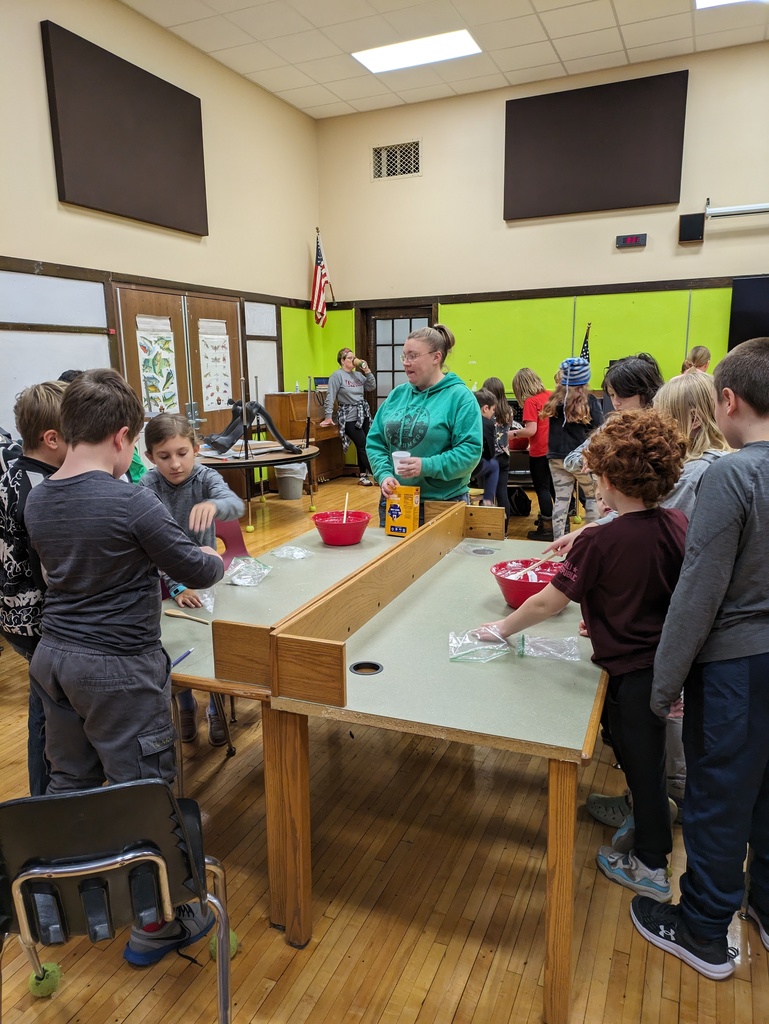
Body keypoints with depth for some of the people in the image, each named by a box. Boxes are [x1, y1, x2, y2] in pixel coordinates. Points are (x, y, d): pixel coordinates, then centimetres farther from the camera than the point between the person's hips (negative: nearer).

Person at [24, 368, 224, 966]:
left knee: (70, 780, 23)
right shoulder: (131, 503, -21)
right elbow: (196, 570, -13)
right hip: (119, 669, -8)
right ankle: (155, 926, 23)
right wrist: (218, 558, 9)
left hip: (54, 657, 8)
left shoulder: (38, 501, 2)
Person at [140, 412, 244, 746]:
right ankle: (186, 706, 36)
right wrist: (176, 588, -37)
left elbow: (236, 506, -37)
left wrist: (213, 504, -60)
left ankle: (215, 709, 30)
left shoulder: (206, 477, -17)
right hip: (166, 581, 0)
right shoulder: (147, 487, -19)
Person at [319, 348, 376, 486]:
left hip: (363, 415, 6)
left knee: (362, 447, 8)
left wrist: (367, 371, -1)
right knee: (364, 446, -7)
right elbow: (330, 397, -11)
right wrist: (328, 417, -15)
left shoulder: (358, 374, 11)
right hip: (349, 418, -6)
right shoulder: (337, 375, -8)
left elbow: (372, 387, 9)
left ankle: (363, 476, 16)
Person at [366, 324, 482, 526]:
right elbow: (375, 442, 8)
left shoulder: (459, 396, -7)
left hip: (444, 504, -4)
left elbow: (470, 451, -15)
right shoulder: (397, 394, 8)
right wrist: (384, 475, -10)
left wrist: (427, 467, -25)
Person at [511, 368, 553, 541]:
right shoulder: (550, 396, 6)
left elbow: (531, 430, -21)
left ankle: (547, 528, 5)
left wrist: (514, 434, -7)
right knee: (553, 486, 19)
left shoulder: (531, 402, -15)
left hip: (539, 452, -7)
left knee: (542, 489, 1)